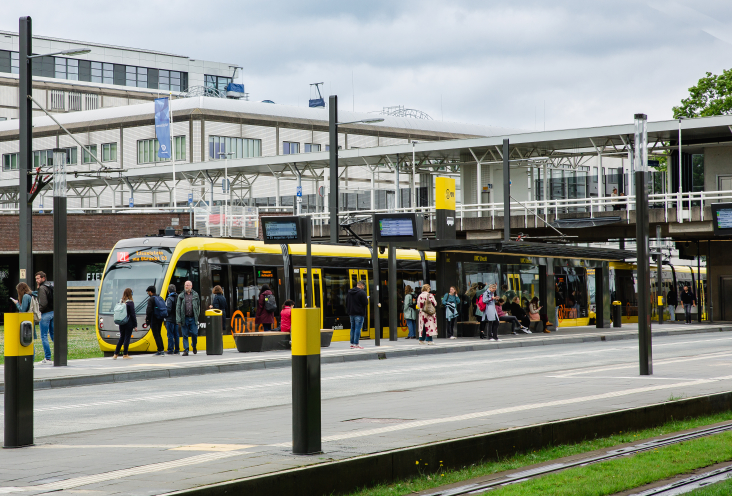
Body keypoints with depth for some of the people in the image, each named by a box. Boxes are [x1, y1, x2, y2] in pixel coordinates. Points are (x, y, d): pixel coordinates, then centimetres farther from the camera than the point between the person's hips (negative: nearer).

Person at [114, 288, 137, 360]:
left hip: (121, 323, 5)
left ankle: (115, 354, 13)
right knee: (127, 338, 1)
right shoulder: (130, 303, -11)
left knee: (121, 338, 14)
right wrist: (135, 325, -6)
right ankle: (125, 355, 3)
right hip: (129, 323, -5)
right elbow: (133, 315, -10)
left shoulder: (120, 302, 5)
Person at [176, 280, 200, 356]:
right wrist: (178, 319, -6)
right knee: (185, 335, 1)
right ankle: (186, 351, 5)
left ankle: (194, 346, 24)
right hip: (184, 318, 0)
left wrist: (197, 316, 8)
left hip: (193, 318, 1)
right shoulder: (181, 296, 5)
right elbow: (178, 308, 1)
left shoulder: (195, 295, 9)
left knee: (194, 333, -3)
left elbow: (198, 306, 14)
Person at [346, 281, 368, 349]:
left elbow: (347, 302, 16)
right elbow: (365, 303, -15)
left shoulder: (349, 292, 11)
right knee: (358, 328, -5)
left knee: (353, 328, 14)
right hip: (359, 314, -7)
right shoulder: (362, 292, -13)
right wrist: (366, 299, 5)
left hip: (351, 313, 7)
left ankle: (352, 343, 16)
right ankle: (356, 344, -7)